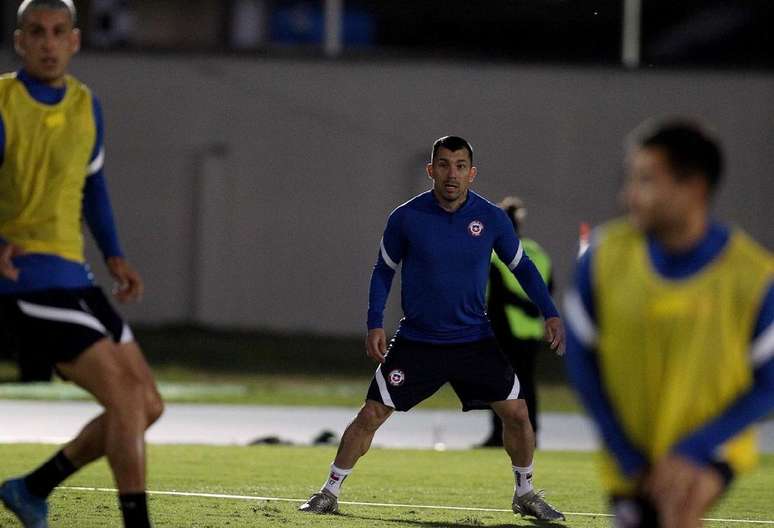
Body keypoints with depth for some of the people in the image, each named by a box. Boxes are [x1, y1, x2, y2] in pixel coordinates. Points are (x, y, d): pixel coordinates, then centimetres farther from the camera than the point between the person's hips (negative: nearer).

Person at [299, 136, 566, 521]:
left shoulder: (492, 218, -6)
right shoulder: (406, 218, -9)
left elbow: (521, 266, 7)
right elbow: (384, 270, 5)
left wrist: (550, 314, -2)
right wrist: (375, 324, -3)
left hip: (474, 340, 1)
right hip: (416, 341, -1)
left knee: (516, 411, -5)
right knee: (371, 414, -6)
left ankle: (525, 493, 16)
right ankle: (330, 492, 8)